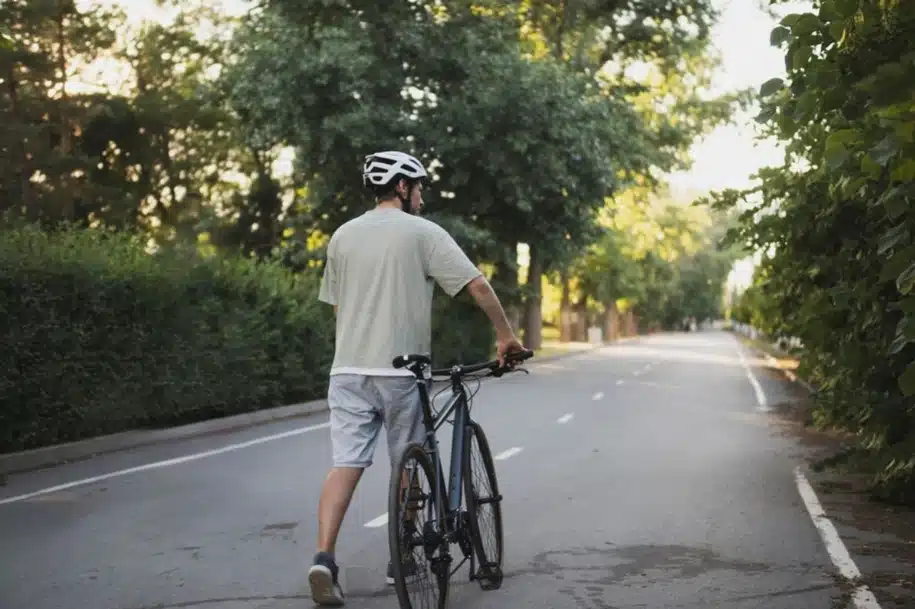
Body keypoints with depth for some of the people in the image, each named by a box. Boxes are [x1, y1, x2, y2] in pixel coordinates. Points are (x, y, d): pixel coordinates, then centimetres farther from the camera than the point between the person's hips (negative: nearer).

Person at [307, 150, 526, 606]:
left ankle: (324, 557, -16)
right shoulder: (422, 233, -3)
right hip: (399, 371, -4)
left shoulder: (343, 235, 13)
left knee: (345, 463, -1)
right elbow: (477, 285, -10)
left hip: (348, 369, 4)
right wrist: (505, 334, 0)